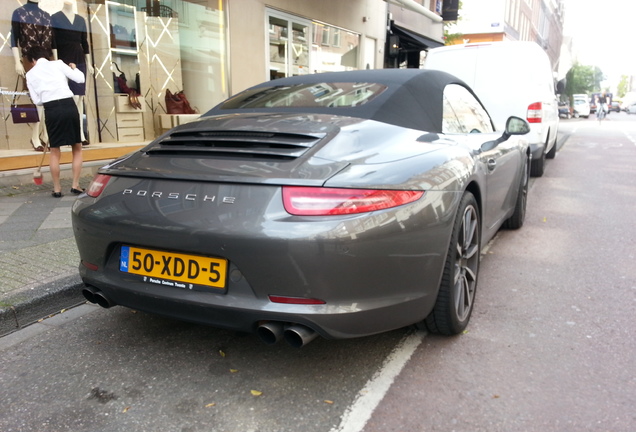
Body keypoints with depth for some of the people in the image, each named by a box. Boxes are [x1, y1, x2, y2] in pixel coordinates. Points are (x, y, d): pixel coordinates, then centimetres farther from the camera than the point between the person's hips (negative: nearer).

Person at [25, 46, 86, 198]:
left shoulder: (30, 74, 12)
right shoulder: (58, 64, 9)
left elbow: (37, 100, 8)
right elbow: (80, 78, 5)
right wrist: (74, 67, 24)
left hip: (51, 110, 1)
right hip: (69, 106, 0)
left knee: (54, 151, 10)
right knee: (77, 147, 12)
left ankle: (57, 189, 12)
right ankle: (75, 185, 6)